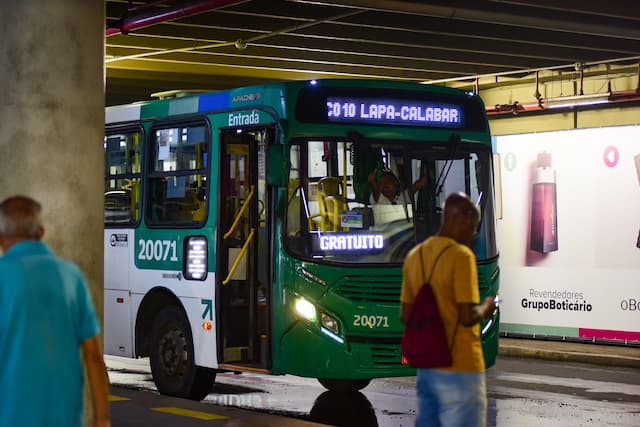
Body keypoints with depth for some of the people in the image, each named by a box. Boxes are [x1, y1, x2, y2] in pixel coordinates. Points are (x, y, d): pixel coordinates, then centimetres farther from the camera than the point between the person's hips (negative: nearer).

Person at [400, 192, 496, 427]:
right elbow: (468, 317, -19)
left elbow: (405, 315, 12)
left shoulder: (415, 255, 9)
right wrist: (485, 309, 0)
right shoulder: (461, 255, -15)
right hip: (459, 367, -8)